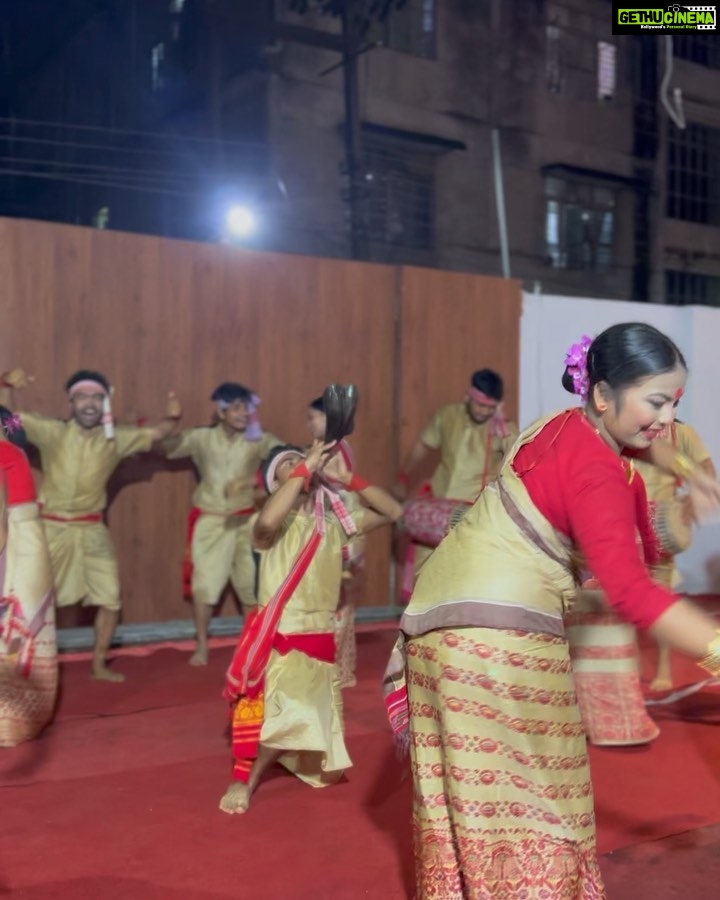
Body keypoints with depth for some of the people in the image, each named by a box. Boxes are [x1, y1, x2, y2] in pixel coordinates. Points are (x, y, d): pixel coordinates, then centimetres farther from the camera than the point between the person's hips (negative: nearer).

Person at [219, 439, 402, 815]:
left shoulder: (335, 521, 6)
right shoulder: (278, 524, -8)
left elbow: (392, 512, 6)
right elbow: (265, 522, -33)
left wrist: (347, 478, -5)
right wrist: (306, 468, -26)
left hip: (321, 643, 5)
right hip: (278, 641, -5)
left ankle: (278, 747, 42)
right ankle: (243, 778, -5)